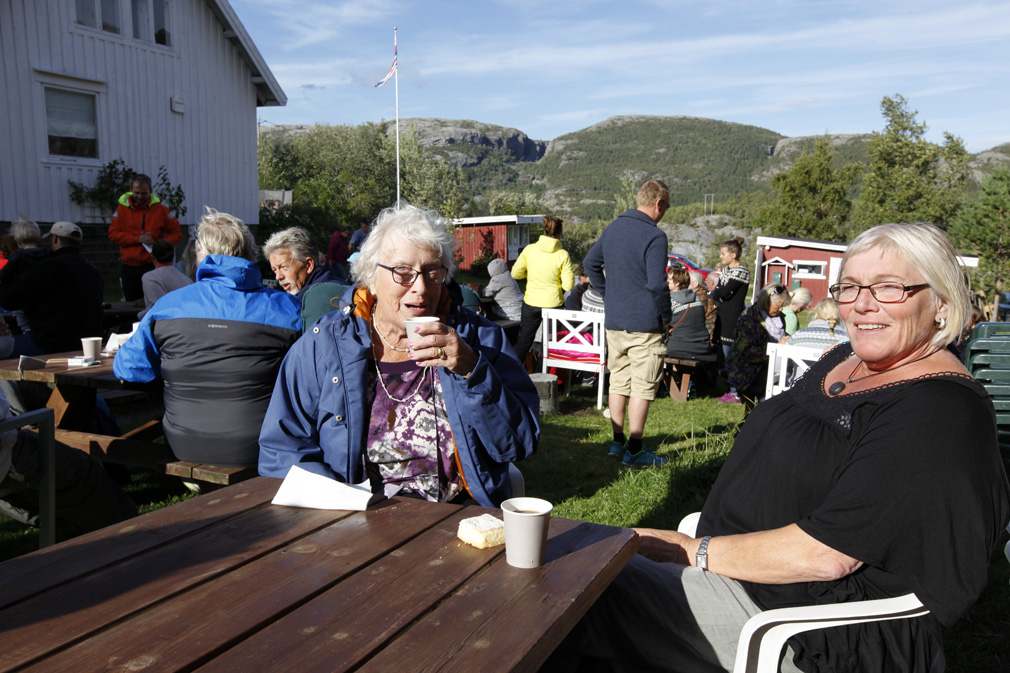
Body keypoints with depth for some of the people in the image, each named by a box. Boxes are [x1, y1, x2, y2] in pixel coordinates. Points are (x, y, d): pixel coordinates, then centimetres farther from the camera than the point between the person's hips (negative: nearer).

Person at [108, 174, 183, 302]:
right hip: (129, 266, 2)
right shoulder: (122, 208, 6)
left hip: (152, 266, -2)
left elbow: (176, 233, 5)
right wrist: (138, 239, -12)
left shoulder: (159, 209, 2)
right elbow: (113, 234, 2)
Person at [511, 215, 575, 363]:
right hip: (553, 304, -2)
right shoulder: (562, 255, -12)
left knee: (524, 341, 14)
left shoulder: (529, 249, -6)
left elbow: (515, 273, 0)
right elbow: (568, 285, -12)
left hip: (531, 303, 2)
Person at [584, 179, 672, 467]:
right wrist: (665, 318, -6)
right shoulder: (654, 236, -15)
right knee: (642, 387, 2)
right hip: (643, 324, -7)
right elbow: (657, 283, -19)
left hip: (613, 321, 7)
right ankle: (634, 450, 6)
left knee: (618, 381, 15)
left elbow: (591, 263, 19)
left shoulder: (613, 228, 10)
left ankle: (617, 443, 22)